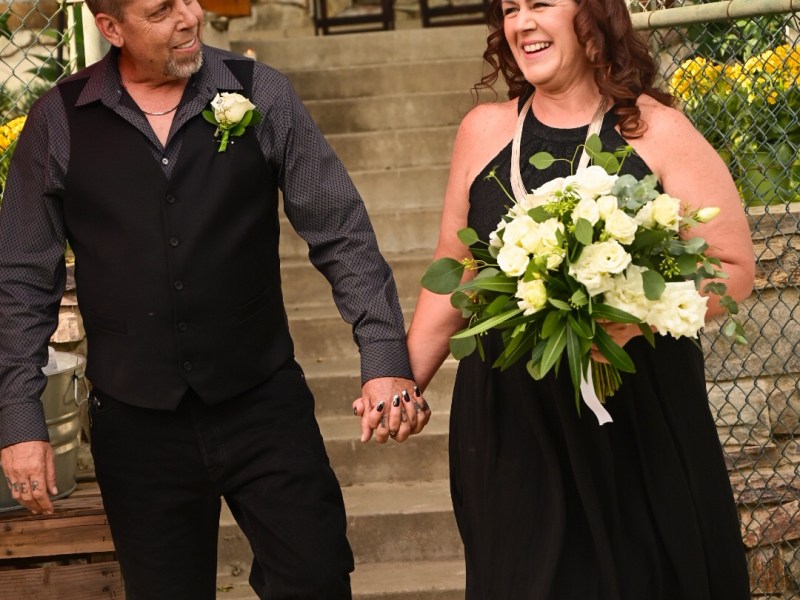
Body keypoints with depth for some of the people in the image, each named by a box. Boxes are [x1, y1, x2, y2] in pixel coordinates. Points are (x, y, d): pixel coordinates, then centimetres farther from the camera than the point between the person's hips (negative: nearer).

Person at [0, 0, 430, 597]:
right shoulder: (59, 123, -1)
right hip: (137, 424, 0)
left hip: (264, 403, 0)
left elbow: (341, 233, -1)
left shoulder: (262, 94, -2)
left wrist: (386, 357, -10)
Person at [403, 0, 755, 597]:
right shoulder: (483, 130, 4)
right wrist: (406, 379, 10)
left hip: (641, 412, -2)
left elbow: (734, 268, -4)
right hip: (511, 422, 2)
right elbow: (454, 274, 13)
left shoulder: (658, 131, -5)